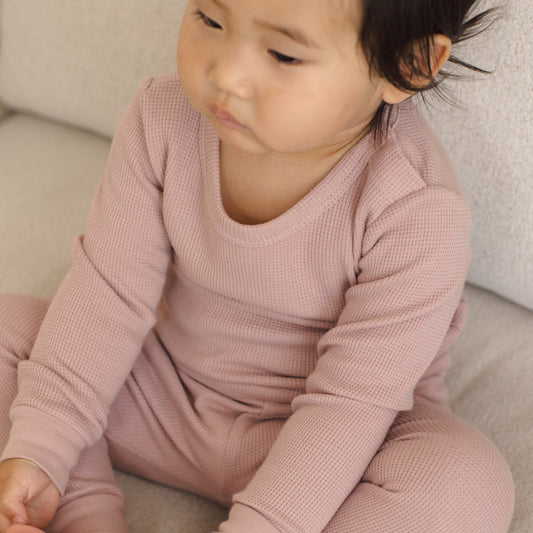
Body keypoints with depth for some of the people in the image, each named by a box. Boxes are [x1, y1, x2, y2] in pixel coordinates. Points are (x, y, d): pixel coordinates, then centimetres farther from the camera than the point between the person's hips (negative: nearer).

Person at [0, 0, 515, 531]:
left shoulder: (421, 214, -28)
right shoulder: (162, 118, -16)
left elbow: (348, 402, -25)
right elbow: (110, 288, -11)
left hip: (321, 449, -3)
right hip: (171, 389, 4)